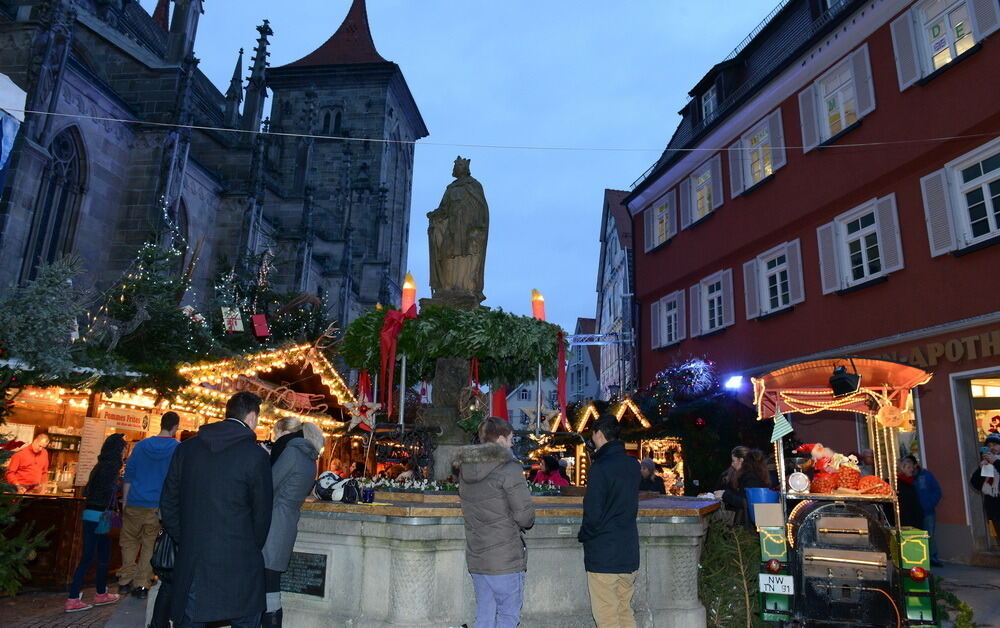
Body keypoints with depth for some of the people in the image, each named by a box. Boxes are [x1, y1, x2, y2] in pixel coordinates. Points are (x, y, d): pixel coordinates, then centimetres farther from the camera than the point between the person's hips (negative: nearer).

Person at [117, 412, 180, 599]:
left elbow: (128, 477, 8)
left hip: (135, 505, 2)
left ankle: (125, 581, 15)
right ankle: (142, 585, 11)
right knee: (150, 545, 8)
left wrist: (124, 503, 14)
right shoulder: (179, 449, -4)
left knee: (129, 542, 16)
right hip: (160, 507, -2)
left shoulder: (141, 445, 5)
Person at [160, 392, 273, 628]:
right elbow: (262, 514, -3)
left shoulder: (186, 448, 4)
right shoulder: (255, 455, -10)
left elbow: (168, 504, 9)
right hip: (239, 565, -4)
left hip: (191, 563, 4)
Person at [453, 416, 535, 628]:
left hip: (476, 559, 7)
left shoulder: (465, 470, 8)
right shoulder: (509, 469, -14)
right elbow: (524, 514, -14)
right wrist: (526, 523, 7)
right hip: (506, 560, -7)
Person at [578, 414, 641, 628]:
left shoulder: (600, 467, -17)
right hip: (629, 554, 7)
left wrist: (583, 536, -3)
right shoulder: (633, 465, 6)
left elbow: (593, 513, -17)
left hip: (603, 555, -7)